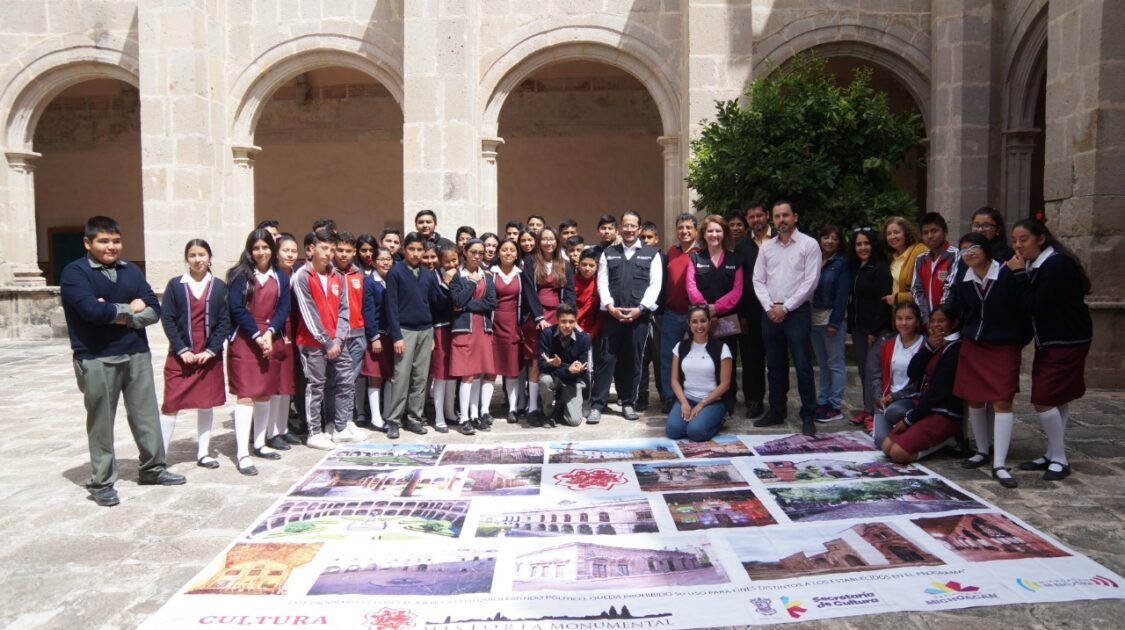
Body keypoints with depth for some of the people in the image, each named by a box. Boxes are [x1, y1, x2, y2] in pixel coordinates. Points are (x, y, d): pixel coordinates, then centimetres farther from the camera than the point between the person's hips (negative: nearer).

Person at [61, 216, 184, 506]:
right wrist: (129, 308, -7)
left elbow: (154, 310, 2)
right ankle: (101, 483, 17)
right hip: (97, 360, -5)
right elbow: (93, 310, -21)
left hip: (137, 354, 5)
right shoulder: (74, 272, -5)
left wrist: (119, 316, -13)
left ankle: (153, 469, 26)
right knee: (101, 422, 5)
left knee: (146, 415, 11)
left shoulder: (131, 271, 10)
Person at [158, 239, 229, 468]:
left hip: (210, 355, 2)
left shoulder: (219, 286, 3)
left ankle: (203, 453, 19)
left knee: (207, 403, 8)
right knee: (171, 403, -1)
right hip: (180, 355, -1)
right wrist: (182, 350, -11)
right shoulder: (175, 285, 0)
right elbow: (167, 319, -3)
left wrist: (211, 350, -9)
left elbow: (224, 322, 0)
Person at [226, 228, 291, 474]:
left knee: (265, 393, 11)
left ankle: (259, 444, 23)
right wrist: (257, 336, -14)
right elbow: (236, 308, -9)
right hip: (244, 340, -4)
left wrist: (269, 333, -12)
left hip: (271, 340, 4)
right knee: (246, 395, -9)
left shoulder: (281, 277, 10)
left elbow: (283, 309, 3)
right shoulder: (240, 275, -1)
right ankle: (242, 453, -10)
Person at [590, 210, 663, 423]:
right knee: (607, 359, -1)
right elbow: (602, 283, 5)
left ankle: (628, 403, 18)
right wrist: (610, 306, -9)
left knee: (634, 360, 6)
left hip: (639, 315, 0)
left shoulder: (652, 254, 8)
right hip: (613, 314, 0)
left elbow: (655, 285, 0)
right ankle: (597, 405, 3)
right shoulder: (608, 253, 12)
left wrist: (640, 308, -10)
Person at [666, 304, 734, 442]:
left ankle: (715, 422, 2)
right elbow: (675, 380, 5)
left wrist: (701, 405, -13)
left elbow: (724, 384, -6)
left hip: (713, 401, -2)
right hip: (687, 399, 3)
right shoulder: (681, 347, 5)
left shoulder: (721, 348, -5)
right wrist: (684, 403, -12)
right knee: (672, 430, -25)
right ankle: (689, 415, 6)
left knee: (695, 431, -29)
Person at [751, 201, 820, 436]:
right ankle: (776, 411, 22)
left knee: (802, 366, -3)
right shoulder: (766, 247, 11)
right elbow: (758, 280, 8)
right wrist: (769, 307, -6)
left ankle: (808, 416, 5)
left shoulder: (809, 244, -3)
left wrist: (785, 307, -12)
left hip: (797, 312, -4)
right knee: (775, 365, 11)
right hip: (770, 313, 5)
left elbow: (811, 281, -9)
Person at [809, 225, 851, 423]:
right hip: (814, 318, 5)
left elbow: (842, 295, -8)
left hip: (832, 318, -5)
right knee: (822, 364, 12)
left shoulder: (841, 263, -2)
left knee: (835, 364, 0)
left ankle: (835, 407, 4)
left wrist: (834, 322, -15)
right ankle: (822, 402, 18)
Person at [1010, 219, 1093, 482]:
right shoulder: (1033, 265, 7)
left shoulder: (1057, 265, -19)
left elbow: (1038, 307, -24)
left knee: (1044, 399, -10)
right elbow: (1031, 305, 8)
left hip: (1067, 341, -9)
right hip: (1049, 341, 9)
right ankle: (1052, 455, 21)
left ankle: (1060, 459, 4)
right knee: (1058, 400, 13)